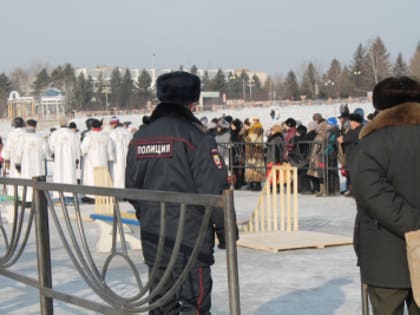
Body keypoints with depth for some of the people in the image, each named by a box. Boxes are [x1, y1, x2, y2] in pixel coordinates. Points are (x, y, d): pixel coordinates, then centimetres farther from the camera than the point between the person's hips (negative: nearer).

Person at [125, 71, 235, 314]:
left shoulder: (140, 138, 7)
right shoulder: (194, 136, -13)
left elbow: (132, 187, 14)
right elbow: (214, 188, -15)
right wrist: (224, 230, -5)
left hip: (153, 239, 7)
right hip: (190, 239, -6)